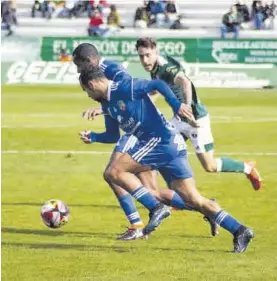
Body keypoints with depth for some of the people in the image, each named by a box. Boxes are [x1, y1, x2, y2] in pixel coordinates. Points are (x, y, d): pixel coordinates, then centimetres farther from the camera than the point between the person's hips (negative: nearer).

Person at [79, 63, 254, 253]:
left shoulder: (123, 88, -8)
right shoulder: (108, 105, 19)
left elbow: (158, 84, -16)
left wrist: (176, 105, -25)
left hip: (162, 139, -10)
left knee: (115, 172, -10)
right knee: (194, 200, 5)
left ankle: (156, 208, -15)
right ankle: (239, 230, 2)